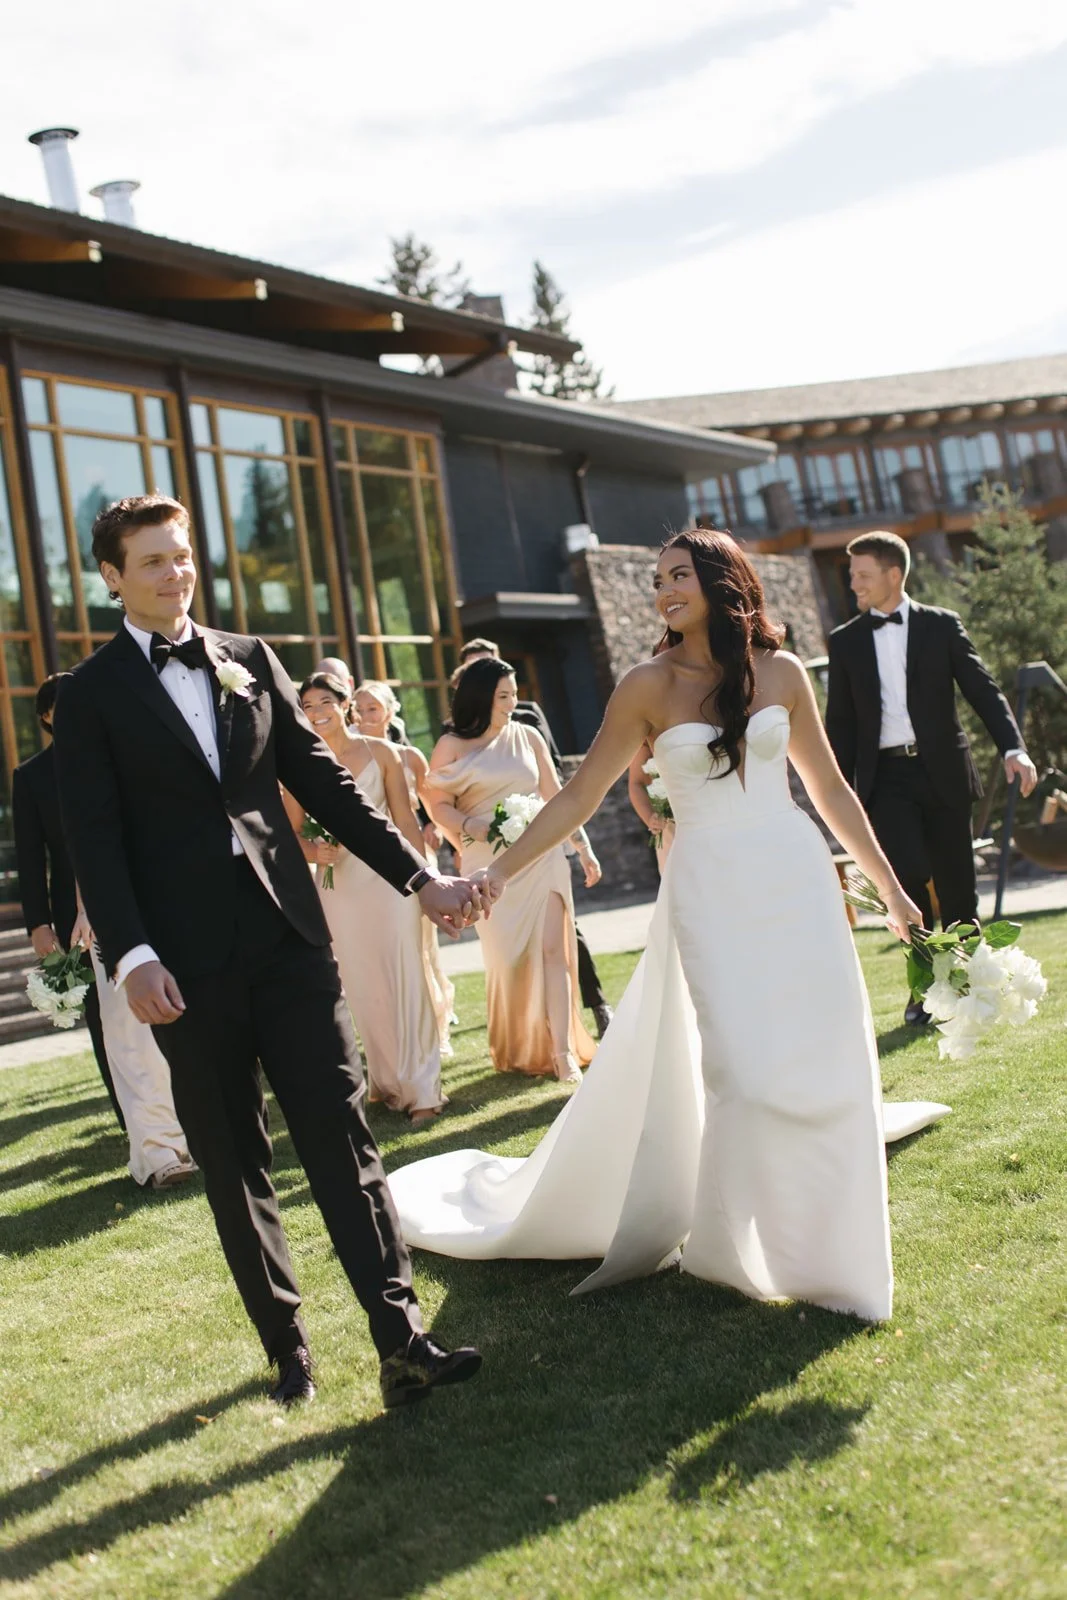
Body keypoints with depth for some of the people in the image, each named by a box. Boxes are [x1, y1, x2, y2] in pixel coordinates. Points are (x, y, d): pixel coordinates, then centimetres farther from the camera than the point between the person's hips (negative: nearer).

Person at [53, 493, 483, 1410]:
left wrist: (420, 878, 6)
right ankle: (287, 1346, 21)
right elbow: (95, 841, -4)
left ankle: (402, 1343, -3)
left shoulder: (251, 661, 11)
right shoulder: (91, 695, 3)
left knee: (342, 1137, -3)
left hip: (289, 937, 2)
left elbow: (324, 782, 11)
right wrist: (131, 955, -18)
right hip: (190, 963, -2)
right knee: (234, 1166, 8)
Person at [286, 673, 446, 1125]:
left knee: (405, 978, -4)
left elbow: (406, 819, 2)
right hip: (338, 884, 2)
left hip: (388, 878, -1)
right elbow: (293, 832, 6)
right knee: (361, 986, 8)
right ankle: (388, 1082, 22)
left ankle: (420, 1087, 3)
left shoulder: (380, 752, 0)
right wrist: (313, 851, -15)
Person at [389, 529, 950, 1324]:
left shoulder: (781, 672, 5)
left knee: (824, 1062, 1)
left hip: (797, 881, 2)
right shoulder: (649, 685, -1)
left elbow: (831, 788, 13)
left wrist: (890, 885, 15)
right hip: (710, 892, -2)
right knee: (742, 1069, -7)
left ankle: (834, 1249, 23)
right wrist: (502, 871, -8)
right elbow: (580, 794, -1)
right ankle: (739, 1247, 16)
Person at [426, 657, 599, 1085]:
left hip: (541, 855, 2)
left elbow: (555, 797, 11)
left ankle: (562, 1050, -6)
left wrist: (584, 847, 9)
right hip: (489, 863, -1)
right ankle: (514, 1050, 18)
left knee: (553, 948, -8)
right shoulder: (452, 745, 2)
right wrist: (475, 829, -18)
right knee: (506, 958, 1)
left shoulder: (527, 736, 8)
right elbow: (439, 805, -1)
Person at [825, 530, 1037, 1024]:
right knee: (908, 871, -17)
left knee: (956, 885, 4)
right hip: (885, 776, 0)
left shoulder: (942, 626, 4)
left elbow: (983, 691, 1)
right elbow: (840, 722, 10)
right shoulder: (845, 641, 8)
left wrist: (1013, 748, -13)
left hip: (943, 770, 0)